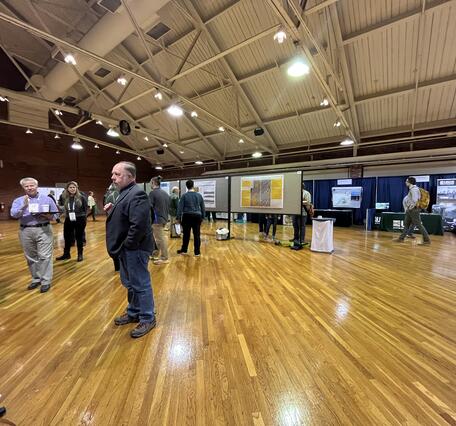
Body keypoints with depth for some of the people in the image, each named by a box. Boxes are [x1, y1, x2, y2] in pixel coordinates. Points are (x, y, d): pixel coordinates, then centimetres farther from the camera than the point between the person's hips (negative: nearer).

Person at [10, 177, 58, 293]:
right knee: (31, 257, 11)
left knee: (44, 256, -4)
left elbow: (55, 215, 5)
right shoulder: (18, 200, 8)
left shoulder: (47, 199, 6)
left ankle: (46, 281, 3)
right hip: (26, 231, 3)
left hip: (43, 230, -2)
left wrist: (45, 215, -14)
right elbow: (14, 214, -7)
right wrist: (24, 206, -22)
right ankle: (36, 279, 24)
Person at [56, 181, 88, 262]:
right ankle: (66, 254, 29)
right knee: (67, 237, 12)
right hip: (68, 220, 3)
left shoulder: (81, 197, -5)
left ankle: (80, 254, 20)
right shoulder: (64, 198, 2)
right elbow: (61, 208, 15)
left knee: (79, 237, 7)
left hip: (80, 220, -3)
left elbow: (85, 209, -1)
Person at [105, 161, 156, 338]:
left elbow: (139, 224, -30)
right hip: (126, 249, 10)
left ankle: (148, 319, 23)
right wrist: (111, 211, 2)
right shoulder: (125, 193, 13)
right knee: (129, 283, 22)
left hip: (134, 249, -10)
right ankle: (133, 313, 41)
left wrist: (128, 245, -20)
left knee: (140, 285, 5)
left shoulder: (136, 194, -21)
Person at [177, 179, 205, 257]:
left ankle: (184, 250, 24)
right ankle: (197, 252, 10)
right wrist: (202, 217, 16)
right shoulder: (199, 195, 3)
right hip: (197, 216, 1)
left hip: (187, 216, -1)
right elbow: (203, 207, 8)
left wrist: (179, 217, 2)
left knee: (186, 234, 11)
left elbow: (180, 207, -5)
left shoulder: (184, 196, -4)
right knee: (197, 235, 4)